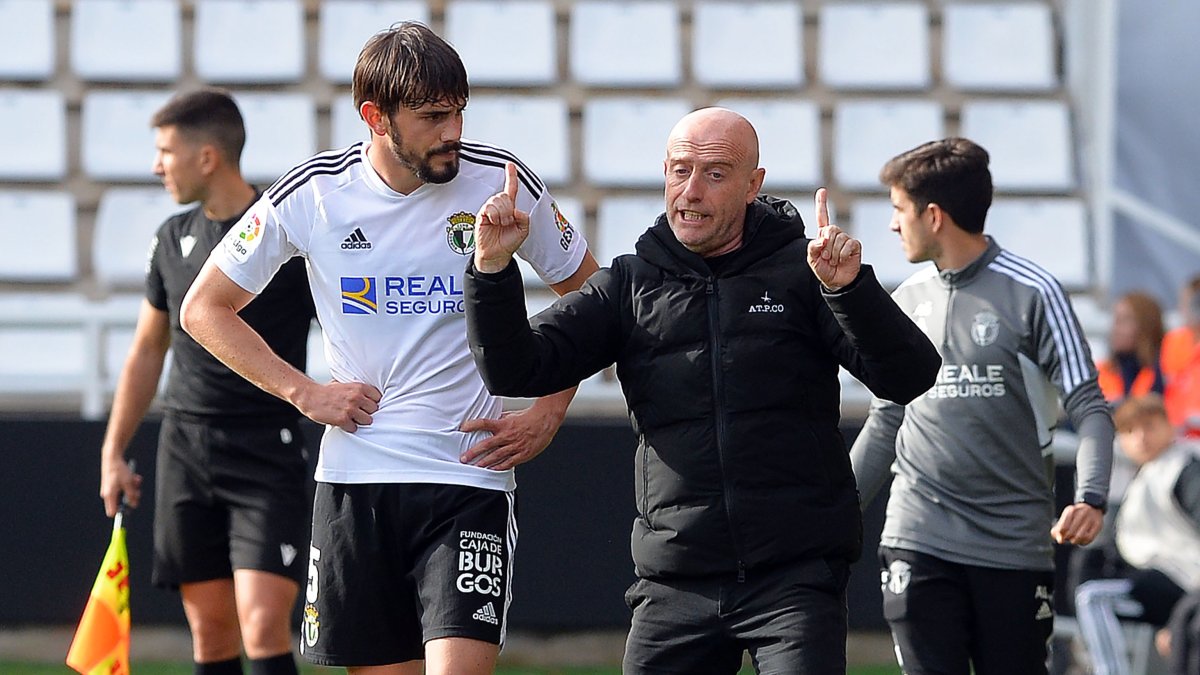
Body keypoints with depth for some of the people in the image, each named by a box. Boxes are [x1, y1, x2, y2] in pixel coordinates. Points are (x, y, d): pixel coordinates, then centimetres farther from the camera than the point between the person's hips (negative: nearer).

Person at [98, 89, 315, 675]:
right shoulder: (173, 239, 11)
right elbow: (147, 351, 21)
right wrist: (114, 451, 17)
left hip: (267, 454, -5)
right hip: (186, 446, 5)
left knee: (263, 626, -16)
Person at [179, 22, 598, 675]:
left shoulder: (501, 181, -4)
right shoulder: (312, 194, -3)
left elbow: (586, 295, 12)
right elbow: (204, 309, 8)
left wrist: (547, 415, 1)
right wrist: (304, 393, -1)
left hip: (470, 480, -1)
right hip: (354, 477, 1)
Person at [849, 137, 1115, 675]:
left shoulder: (1032, 294, -3)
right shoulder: (906, 302, 11)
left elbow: (1089, 408, -6)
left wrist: (1090, 498, -22)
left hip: (1014, 544, -3)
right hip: (919, 541, 3)